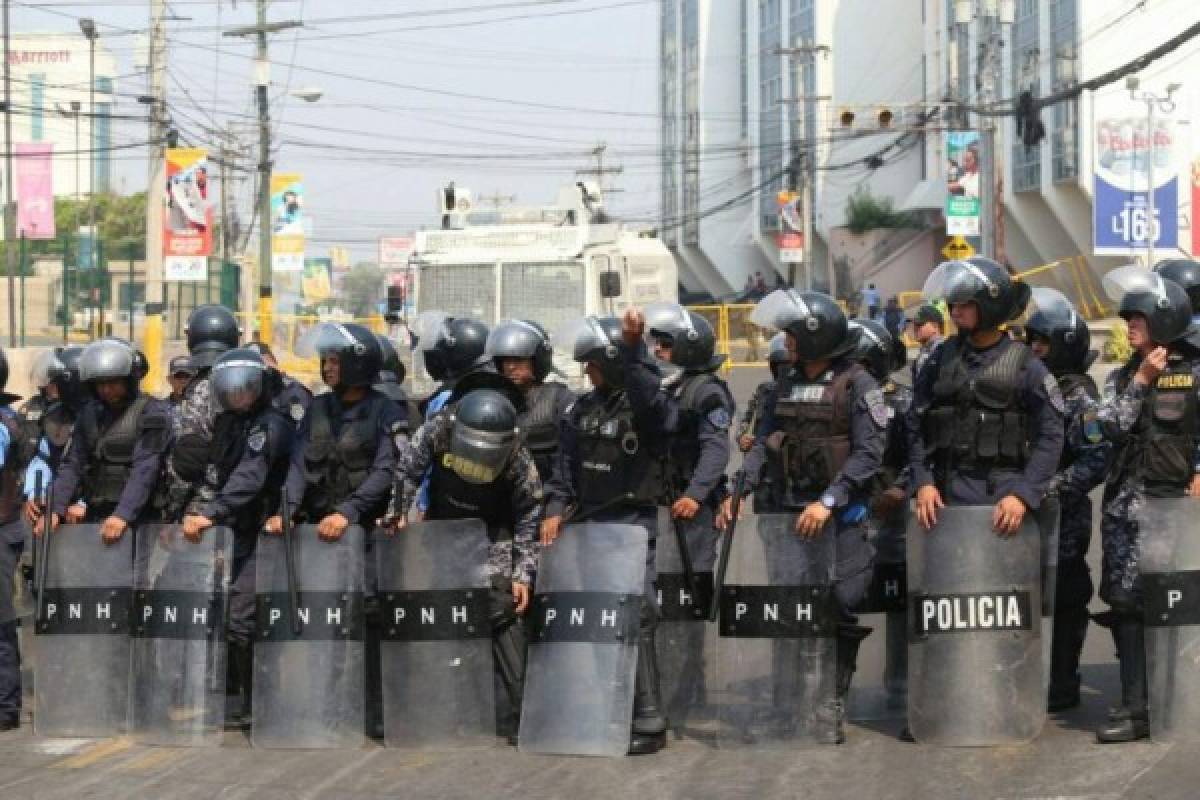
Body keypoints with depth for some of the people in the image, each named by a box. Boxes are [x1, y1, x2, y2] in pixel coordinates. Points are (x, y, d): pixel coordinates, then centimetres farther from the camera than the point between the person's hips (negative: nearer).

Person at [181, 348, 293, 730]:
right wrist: (197, 510, 4)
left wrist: (212, 513, -32)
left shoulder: (271, 424, -11)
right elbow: (215, 474, 19)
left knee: (239, 620, -12)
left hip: (263, 536, -8)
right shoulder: (227, 421, 16)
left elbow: (249, 477, -23)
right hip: (238, 533, 8)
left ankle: (254, 706, -3)